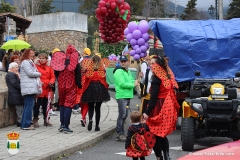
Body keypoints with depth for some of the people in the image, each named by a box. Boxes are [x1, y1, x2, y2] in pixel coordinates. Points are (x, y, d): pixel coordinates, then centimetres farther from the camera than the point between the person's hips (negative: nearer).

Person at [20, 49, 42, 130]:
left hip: (32, 86, 11)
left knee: (27, 105, 12)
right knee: (29, 105, -11)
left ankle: (24, 124, 16)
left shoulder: (29, 62, 23)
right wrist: (39, 74, -3)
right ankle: (26, 125, -10)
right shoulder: (25, 62, -9)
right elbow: (30, 73, -17)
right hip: (29, 87, -11)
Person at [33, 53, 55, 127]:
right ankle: (35, 120, 3)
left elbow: (52, 76, 12)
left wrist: (51, 82, -7)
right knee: (37, 104, -5)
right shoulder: (36, 66, -3)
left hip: (47, 89, 5)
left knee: (45, 105, 12)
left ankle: (46, 120, 21)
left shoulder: (49, 68, 12)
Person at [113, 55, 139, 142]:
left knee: (124, 115, 12)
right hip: (121, 96, -9)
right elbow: (122, 84, -19)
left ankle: (121, 133, 19)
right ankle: (120, 134, -8)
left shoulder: (128, 71, 17)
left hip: (128, 96, 9)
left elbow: (131, 81, 23)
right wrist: (133, 84, -13)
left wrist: (135, 82, 0)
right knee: (122, 115, -11)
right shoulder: (119, 72, -11)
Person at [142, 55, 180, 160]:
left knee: (155, 134, 0)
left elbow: (153, 97, -20)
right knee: (162, 134, 17)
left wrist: (147, 112, -21)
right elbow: (169, 93, 13)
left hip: (159, 109, -8)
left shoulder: (156, 78, -14)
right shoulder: (167, 76, 10)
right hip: (167, 108, 8)